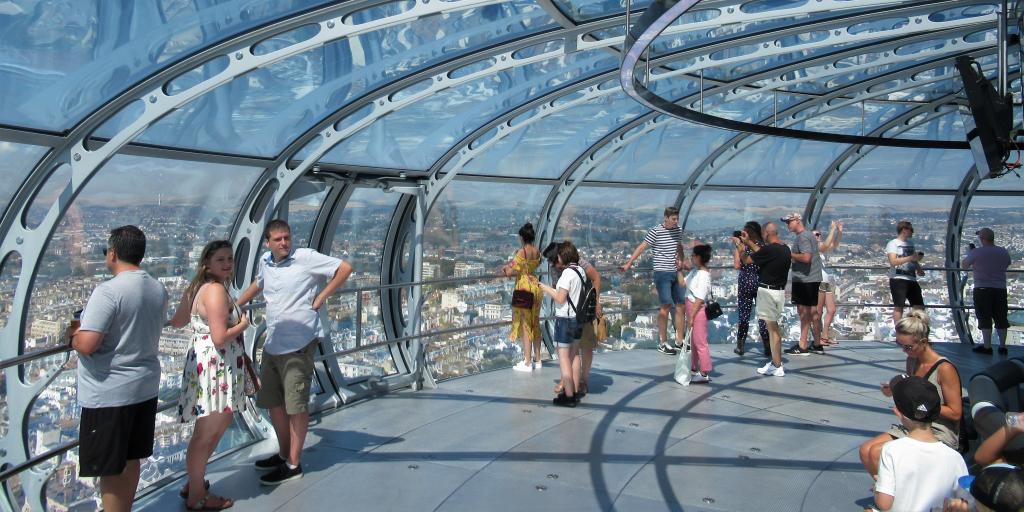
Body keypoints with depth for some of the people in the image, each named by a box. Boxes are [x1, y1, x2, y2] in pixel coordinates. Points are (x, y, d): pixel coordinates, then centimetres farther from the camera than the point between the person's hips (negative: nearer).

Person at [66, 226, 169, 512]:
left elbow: (87, 345, -25)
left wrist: (73, 335, -3)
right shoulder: (158, 290, 4)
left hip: (109, 394, -8)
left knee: (111, 468, 5)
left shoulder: (108, 292, -20)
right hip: (146, 387, 8)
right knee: (130, 459, 20)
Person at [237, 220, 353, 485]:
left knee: (296, 405, -1)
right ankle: (284, 454, 33)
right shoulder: (265, 262, 9)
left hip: (299, 343, -8)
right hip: (272, 343, 8)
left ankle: (293, 464, 10)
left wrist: (321, 297, -11)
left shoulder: (305, 257, -11)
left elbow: (345, 268, -12)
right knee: (273, 402, 16)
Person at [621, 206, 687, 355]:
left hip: (675, 273, 7)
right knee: (666, 306, -10)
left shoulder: (678, 230, 10)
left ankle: (679, 342, 17)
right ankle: (663, 343, -1)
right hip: (662, 273, -7)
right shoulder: (655, 231, -8)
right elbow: (642, 247, -9)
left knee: (681, 306, 7)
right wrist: (628, 264, -14)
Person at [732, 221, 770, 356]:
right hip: (761, 282, 3)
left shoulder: (743, 246, -10)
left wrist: (737, 246, -3)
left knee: (743, 315, 8)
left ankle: (740, 346, 14)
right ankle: (768, 348, 3)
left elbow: (737, 265, -10)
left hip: (745, 282, -3)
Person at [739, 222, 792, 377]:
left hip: (768, 291, -8)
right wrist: (748, 242, 25)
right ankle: (775, 360, 28)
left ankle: (777, 367, 2)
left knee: (772, 328, -3)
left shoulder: (769, 249, -19)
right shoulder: (785, 249, 7)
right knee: (775, 326, 18)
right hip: (780, 290, 8)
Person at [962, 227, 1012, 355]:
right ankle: (1002, 346, 16)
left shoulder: (977, 252, -10)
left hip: (982, 289, -4)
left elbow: (964, 265, 3)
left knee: (985, 319, 1)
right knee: (1001, 318, 11)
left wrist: (970, 251, 17)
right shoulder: (1004, 252, 5)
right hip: (1000, 289, 4)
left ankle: (987, 346, 2)